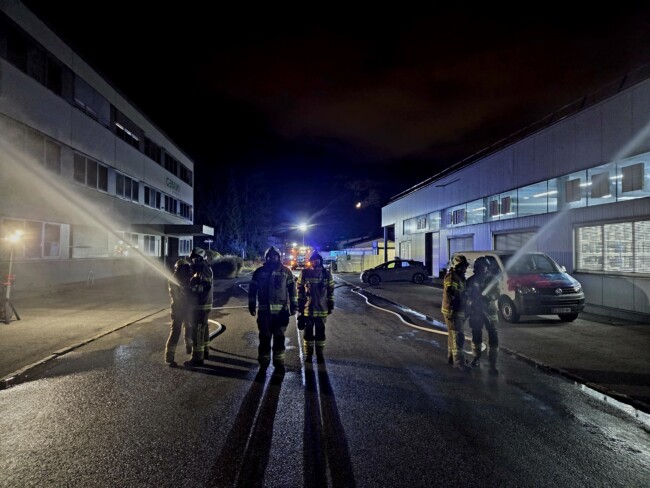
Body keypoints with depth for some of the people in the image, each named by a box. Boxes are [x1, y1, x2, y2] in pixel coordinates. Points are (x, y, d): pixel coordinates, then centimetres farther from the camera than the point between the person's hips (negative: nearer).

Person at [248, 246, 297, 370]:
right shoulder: (259, 271, 4)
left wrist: (294, 306, 1)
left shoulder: (286, 271, 3)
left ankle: (279, 360, 19)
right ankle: (264, 360, 21)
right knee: (265, 337, 6)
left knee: (279, 337, 6)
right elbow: (252, 289, 9)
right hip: (264, 310, 0)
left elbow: (292, 289, 4)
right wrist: (252, 306, 7)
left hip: (281, 310, 0)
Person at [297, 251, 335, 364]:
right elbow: (299, 290, 2)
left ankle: (320, 354, 23)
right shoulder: (304, 273, -3)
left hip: (322, 309, 1)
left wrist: (331, 305, 3)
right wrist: (299, 306, 0)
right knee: (308, 332, 9)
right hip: (307, 309, 0)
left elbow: (330, 291, 5)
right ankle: (308, 354, 22)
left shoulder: (327, 274, -1)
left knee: (320, 333, 10)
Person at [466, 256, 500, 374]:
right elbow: (467, 295, 3)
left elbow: (497, 293, -1)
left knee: (493, 337, -6)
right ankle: (477, 357, 30)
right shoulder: (471, 280, 1)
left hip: (490, 311, 0)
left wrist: (489, 297, -20)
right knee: (476, 336, 11)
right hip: (475, 311, 0)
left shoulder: (493, 279, 2)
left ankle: (492, 364, 0)